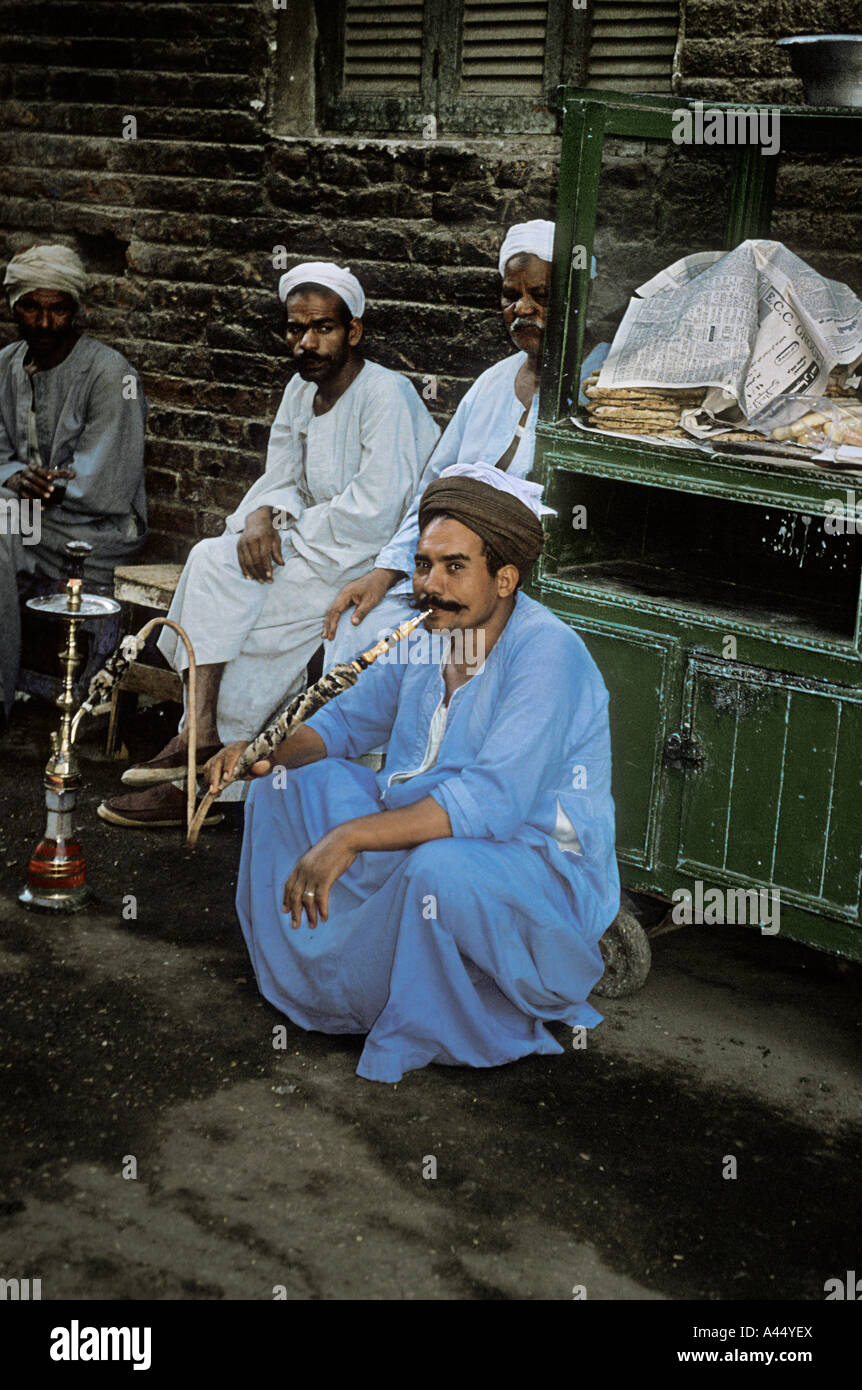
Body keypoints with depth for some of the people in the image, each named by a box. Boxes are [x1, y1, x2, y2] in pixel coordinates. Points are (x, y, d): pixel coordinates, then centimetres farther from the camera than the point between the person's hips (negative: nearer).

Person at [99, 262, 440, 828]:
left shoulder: (384, 393, -16)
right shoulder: (302, 390, 11)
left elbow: (375, 510, -23)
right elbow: (283, 480, 13)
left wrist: (290, 535, -15)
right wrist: (262, 516, -11)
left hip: (377, 556, -8)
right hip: (315, 542, 8)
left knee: (251, 620, -21)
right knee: (212, 559, -14)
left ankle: (201, 778, -11)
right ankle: (203, 733, -18)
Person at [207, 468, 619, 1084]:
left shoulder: (547, 653, -24)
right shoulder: (427, 635, 2)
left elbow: (491, 801, -34)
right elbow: (347, 718, 16)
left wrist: (349, 837, -37)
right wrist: (271, 749, -5)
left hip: (541, 865, -8)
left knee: (439, 866, -40)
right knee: (286, 783, 6)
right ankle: (305, 969, 15)